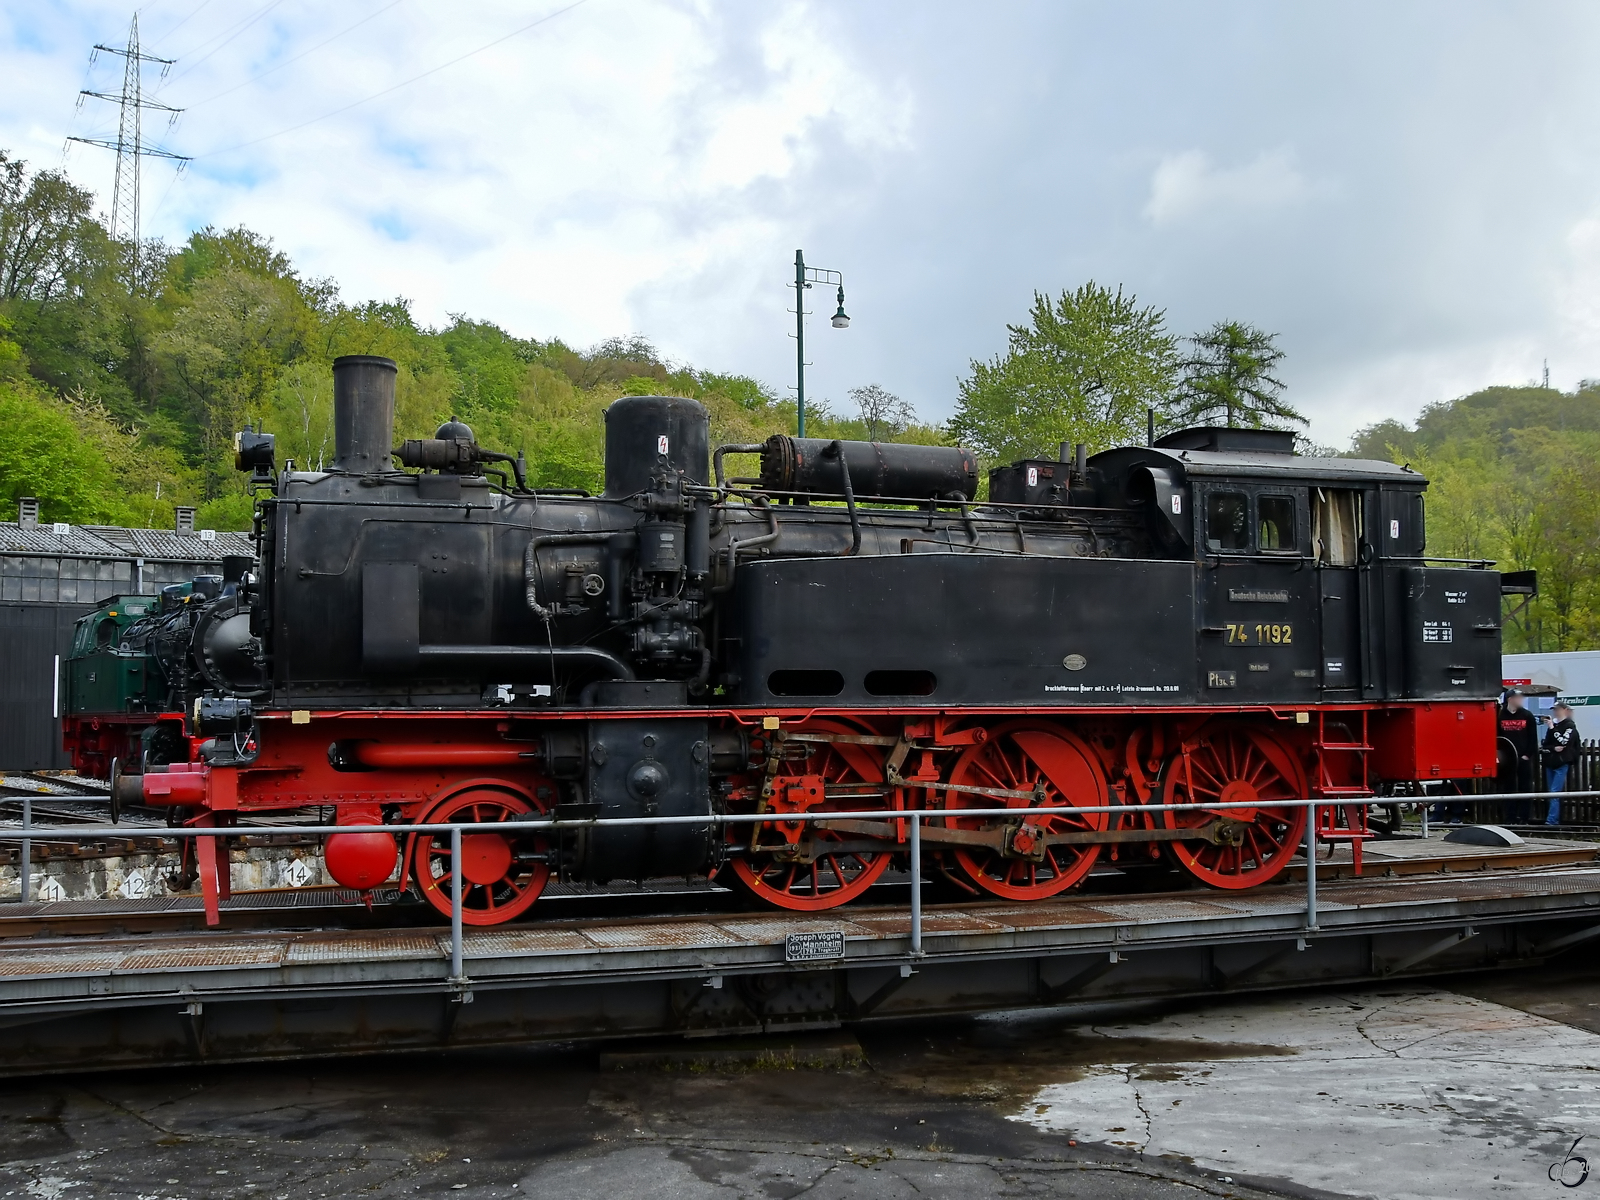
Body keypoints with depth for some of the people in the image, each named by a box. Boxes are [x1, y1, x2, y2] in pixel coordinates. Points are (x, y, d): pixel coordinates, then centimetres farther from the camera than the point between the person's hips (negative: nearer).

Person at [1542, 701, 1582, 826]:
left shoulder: (1570, 726, -2)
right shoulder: (1553, 724, 15)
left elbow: (1563, 742, -14)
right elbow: (1546, 744, 13)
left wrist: (1551, 728, -11)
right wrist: (1553, 748, -8)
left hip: (1562, 764, -7)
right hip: (1550, 763, 7)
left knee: (1554, 793, -14)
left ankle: (1551, 821, -18)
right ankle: (1555, 820, 11)